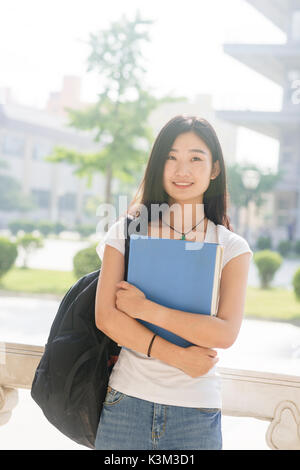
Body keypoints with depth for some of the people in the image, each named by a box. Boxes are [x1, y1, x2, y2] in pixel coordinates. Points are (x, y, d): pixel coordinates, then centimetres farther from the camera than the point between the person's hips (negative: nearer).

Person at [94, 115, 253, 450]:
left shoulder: (232, 247, 2)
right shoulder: (127, 231, 3)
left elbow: (226, 333, -11)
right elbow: (106, 316, -7)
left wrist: (146, 308, -15)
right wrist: (177, 356, -14)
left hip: (197, 411, 0)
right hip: (127, 400, 0)